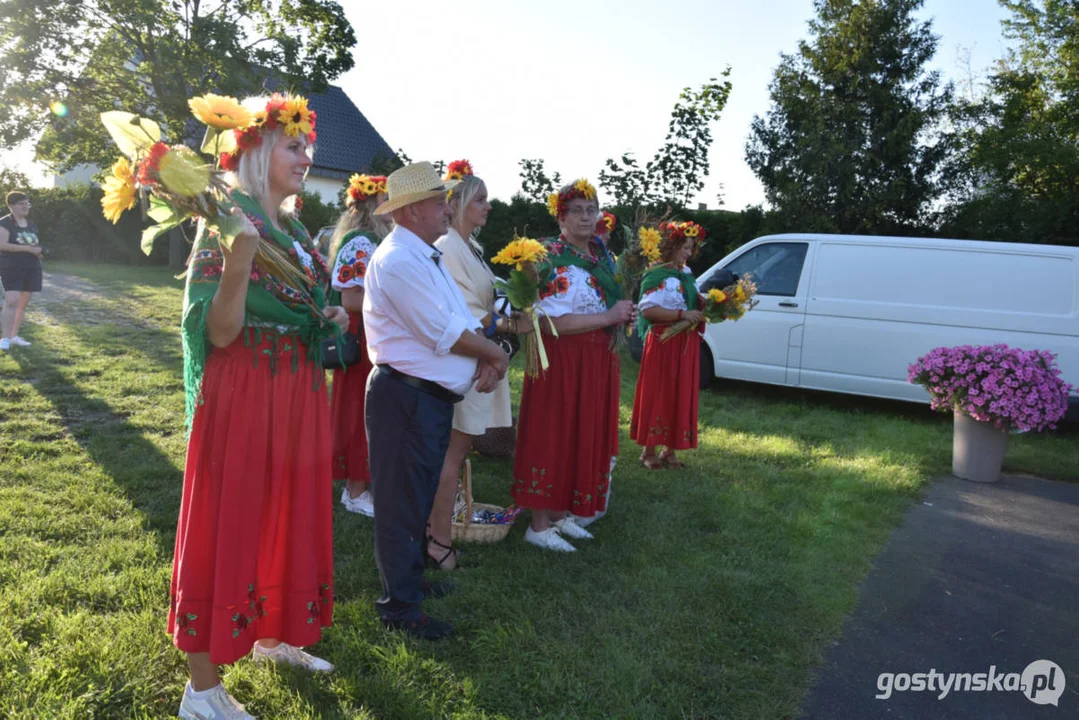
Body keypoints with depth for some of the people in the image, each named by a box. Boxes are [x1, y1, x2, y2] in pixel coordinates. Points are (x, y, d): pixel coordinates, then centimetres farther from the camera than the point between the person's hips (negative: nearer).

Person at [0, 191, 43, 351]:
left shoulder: (31, 224, 15)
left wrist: (38, 251, 2)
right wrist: (28, 248, -21)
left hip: (31, 268, 7)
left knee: (23, 303, 8)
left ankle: (14, 335, 17)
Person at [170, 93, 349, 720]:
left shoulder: (296, 231, 12)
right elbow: (220, 332, -19)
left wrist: (330, 319, 4)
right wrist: (238, 262, -32)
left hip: (300, 394, 8)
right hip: (243, 393, -8)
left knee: (290, 516, 17)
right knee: (228, 522, 0)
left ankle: (275, 636, 37)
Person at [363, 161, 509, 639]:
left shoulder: (427, 256, 15)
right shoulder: (399, 260, -18)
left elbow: (463, 320, 12)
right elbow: (445, 334, -22)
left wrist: (485, 361, -6)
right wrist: (496, 354, -7)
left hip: (434, 397, 10)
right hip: (406, 397, -10)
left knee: (420, 497, 22)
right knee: (402, 501, 2)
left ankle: (410, 577, 40)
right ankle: (400, 606, 15)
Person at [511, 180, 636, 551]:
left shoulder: (604, 257, 12)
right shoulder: (552, 258, -12)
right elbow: (552, 321, -22)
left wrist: (625, 315, 1)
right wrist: (610, 316, -19)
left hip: (599, 361, 8)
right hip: (562, 360, -8)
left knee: (587, 437, 13)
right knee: (553, 437, -2)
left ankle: (559, 512, 27)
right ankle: (539, 524, 9)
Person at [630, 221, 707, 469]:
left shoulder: (686, 274, 15)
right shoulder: (656, 275, -10)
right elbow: (647, 310, -20)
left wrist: (706, 307, 5)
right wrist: (682, 314, -22)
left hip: (687, 344, 8)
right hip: (663, 342, -8)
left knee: (682, 396, 9)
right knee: (657, 395, -2)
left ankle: (670, 449, 17)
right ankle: (649, 451, 8)